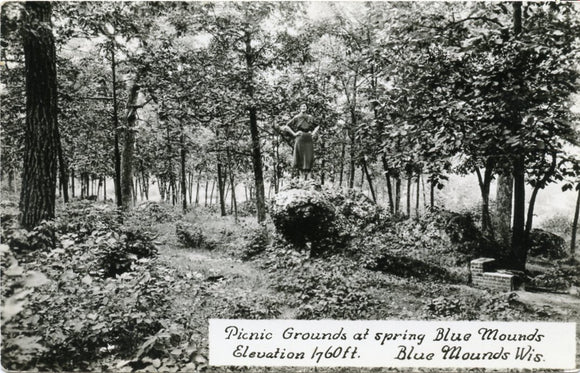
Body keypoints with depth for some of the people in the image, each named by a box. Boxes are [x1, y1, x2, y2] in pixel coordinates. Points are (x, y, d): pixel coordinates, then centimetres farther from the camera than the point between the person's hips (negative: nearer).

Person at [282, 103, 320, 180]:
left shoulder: (310, 118, 12)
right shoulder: (296, 118, 4)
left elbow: (317, 126, 25)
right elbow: (286, 126, 4)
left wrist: (313, 133, 9)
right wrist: (294, 133, -3)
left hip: (308, 139, 2)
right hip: (300, 139, -2)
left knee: (309, 157, -3)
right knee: (300, 157, -3)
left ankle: (309, 177, -3)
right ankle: (302, 176, 1)